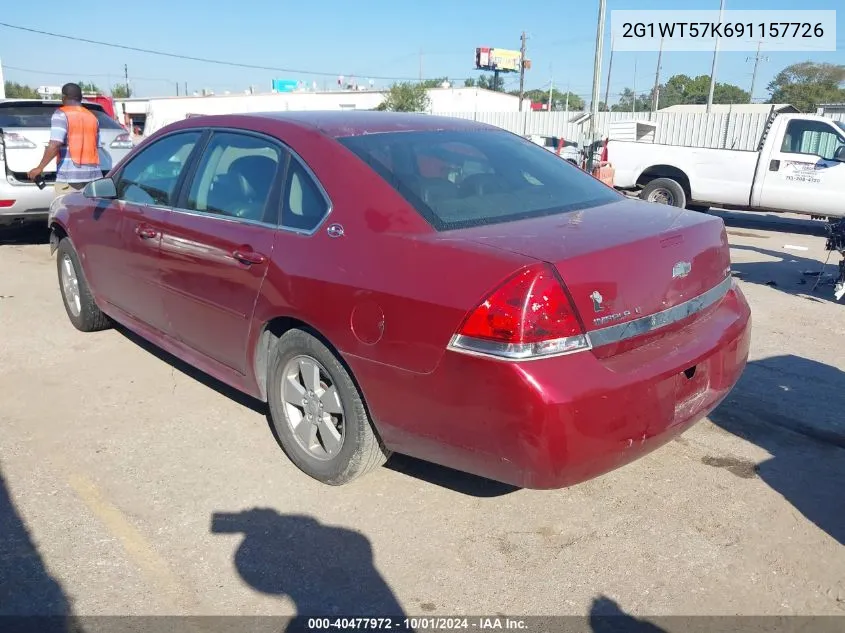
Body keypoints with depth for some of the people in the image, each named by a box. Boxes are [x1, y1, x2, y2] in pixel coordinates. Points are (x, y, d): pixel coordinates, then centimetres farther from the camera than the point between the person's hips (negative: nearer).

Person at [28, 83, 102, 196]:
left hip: (69, 177, -5)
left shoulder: (61, 114, -2)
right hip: (94, 175, 6)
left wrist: (40, 168, -8)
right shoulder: (92, 117, 16)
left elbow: (55, 145, -14)